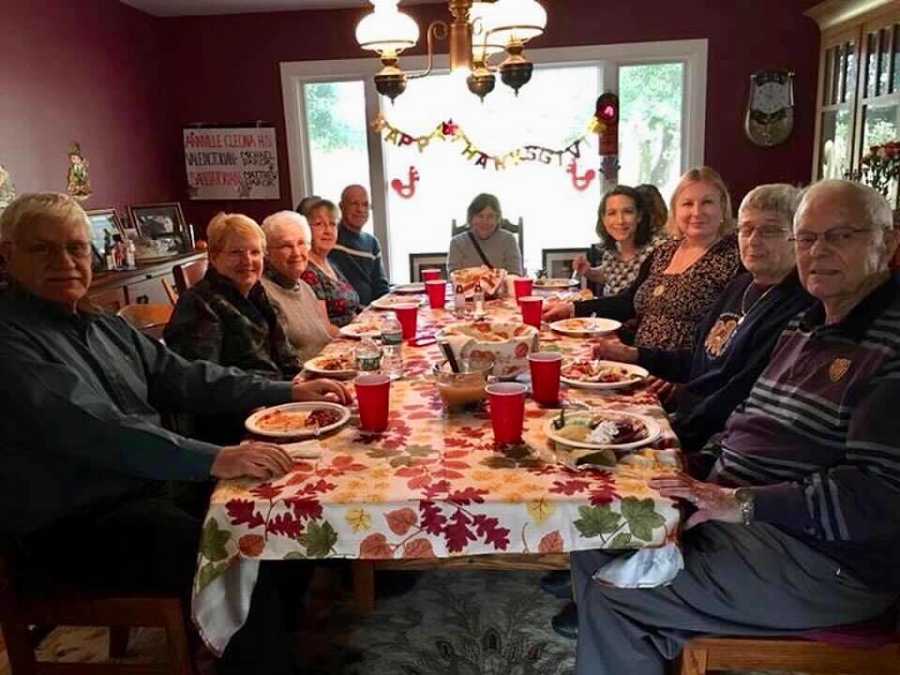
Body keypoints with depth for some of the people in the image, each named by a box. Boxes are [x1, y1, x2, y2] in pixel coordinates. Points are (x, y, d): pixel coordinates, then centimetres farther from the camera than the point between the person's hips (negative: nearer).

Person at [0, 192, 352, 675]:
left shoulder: (104, 327, 12)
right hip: (76, 529, -8)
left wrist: (288, 391, 4)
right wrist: (213, 460, -38)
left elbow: (186, 378, 12)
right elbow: (89, 429, -29)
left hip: (150, 489, 8)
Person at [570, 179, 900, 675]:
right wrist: (699, 477, 4)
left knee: (610, 594, -14)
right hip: (738, 515, 9)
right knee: (593, 546, 4)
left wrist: (742, 502, -25)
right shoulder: (807, 327, 14)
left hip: (824, 562, -9)